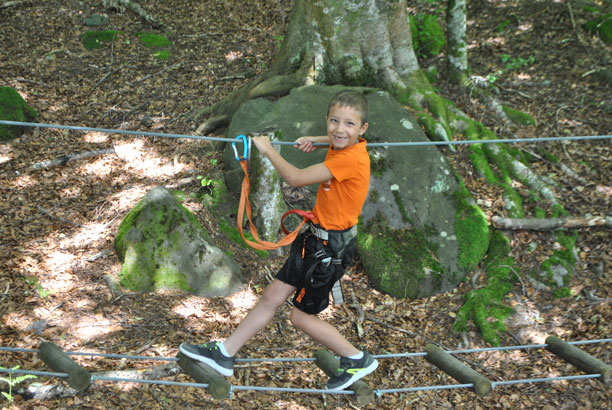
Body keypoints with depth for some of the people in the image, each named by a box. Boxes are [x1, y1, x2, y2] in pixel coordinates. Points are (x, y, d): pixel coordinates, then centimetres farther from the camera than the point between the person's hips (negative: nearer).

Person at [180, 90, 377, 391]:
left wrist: (267, 150, -11)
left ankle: (357, 361, 18)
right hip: (316, 236, 9)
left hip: (332, 247, -9)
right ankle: (224, 354, 21)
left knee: (301, 316, 2)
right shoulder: (342, 147, 2)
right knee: (273, 296, 12)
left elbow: (295, 178, -25)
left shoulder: (351, 158, -25)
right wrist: (315, 140, 15)